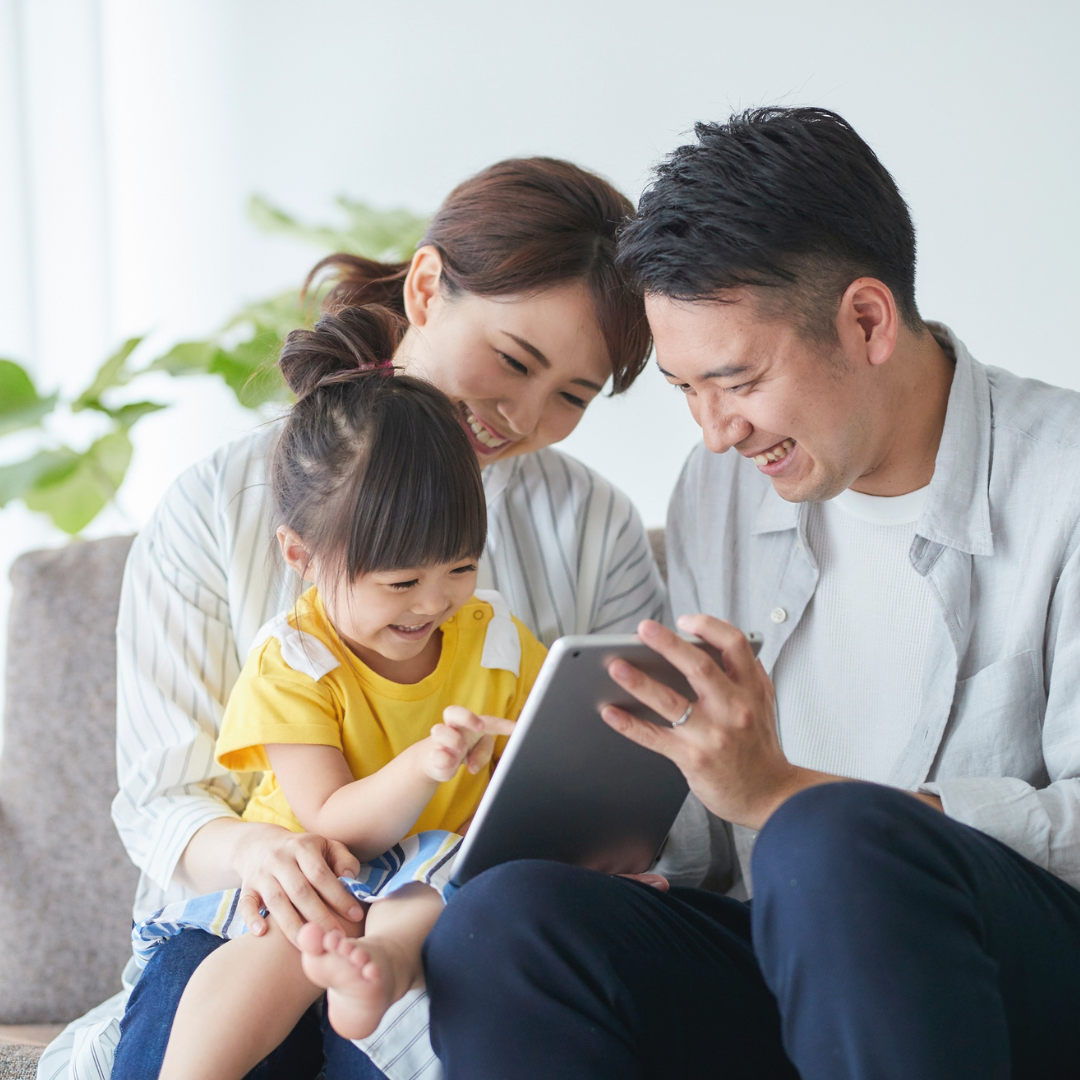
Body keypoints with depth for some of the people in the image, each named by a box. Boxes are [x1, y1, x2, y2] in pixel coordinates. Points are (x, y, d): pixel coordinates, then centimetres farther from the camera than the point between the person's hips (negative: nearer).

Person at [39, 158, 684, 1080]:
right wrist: (252, 848, -25)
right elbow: (162, 797, -1)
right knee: (185, 1002, -35)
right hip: (262, 931, 0)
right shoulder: (219, 508, 3)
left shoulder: (596, 527, 9)